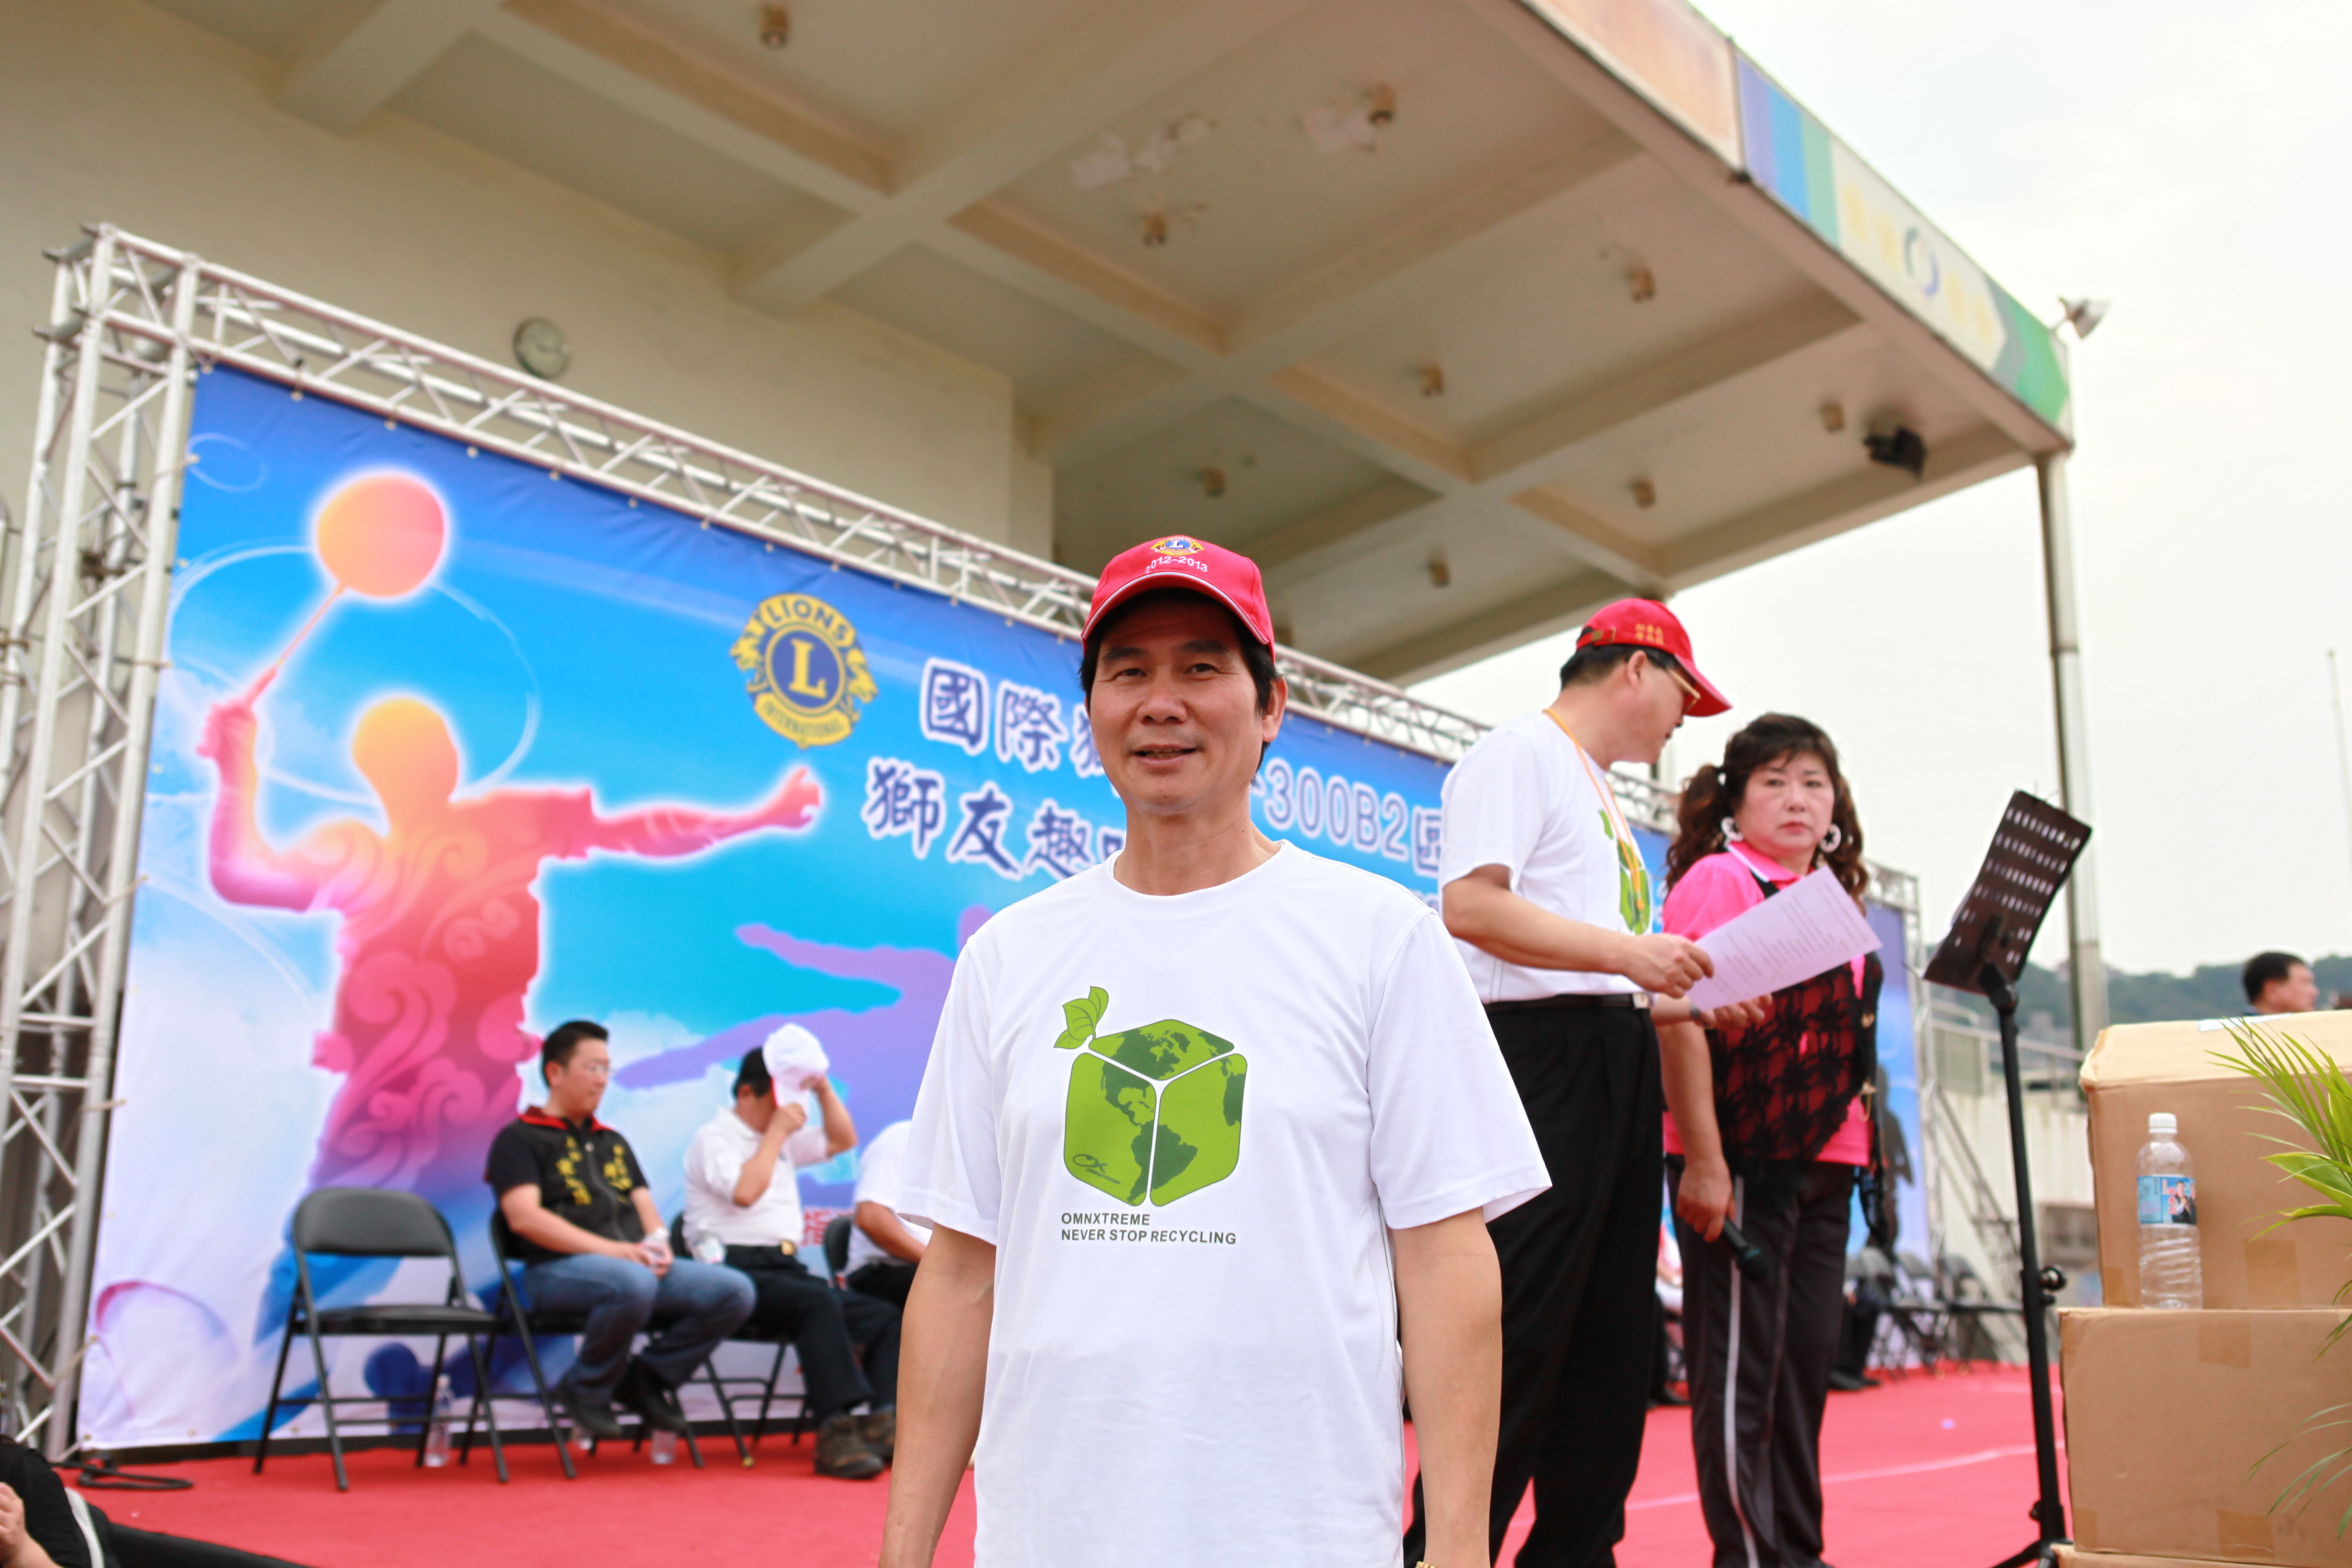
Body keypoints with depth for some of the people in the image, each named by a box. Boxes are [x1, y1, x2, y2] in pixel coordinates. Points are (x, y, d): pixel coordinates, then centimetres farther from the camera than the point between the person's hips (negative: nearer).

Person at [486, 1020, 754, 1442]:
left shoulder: (613, 1142, 29)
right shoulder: (519, 1138, 7)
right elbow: (524, 1217, -8)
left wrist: (658, 1242, -2)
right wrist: (607, 1249, -17)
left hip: (638, 1263, 6)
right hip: (558, 1267, -6)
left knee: (735, 1291, -17)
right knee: (633, 1283, -40)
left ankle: (648, 1377, 3)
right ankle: (587, 1390, -11)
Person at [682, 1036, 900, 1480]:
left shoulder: (781, 1140, 24)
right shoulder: (714, 1139, 0)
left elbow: (843, 1140, 29)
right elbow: (744, 1192, -17)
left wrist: (823, 1088, 16)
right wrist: (776, 1133, -9)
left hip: (787, 1268, 8)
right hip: (736, 1271, -8)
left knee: (885, 1319, -12)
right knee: (818, 1304, -35)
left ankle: (882, 1423, -27)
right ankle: (836, 1432, -39)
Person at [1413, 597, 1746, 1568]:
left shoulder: (1602, 797, 25)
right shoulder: (1519, 754, -4)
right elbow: (1471, 907, -19)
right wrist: (1625, 952, -20)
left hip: (1616, 1071, 10)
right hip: (1541, 1057, -10)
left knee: (1610, 1349, 11)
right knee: (1517, 1345, -10)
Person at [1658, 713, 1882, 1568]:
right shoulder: (1716, 880, -6)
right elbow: (1679, 1020, -14)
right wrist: (1702, 1160, -19)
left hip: (1821, 1160, 8)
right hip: (1737, 1161, -8)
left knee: (1808, 1354, 13)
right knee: (1739, 1363, -1)